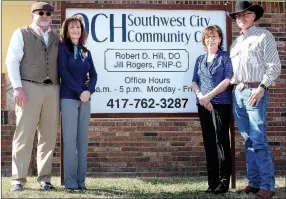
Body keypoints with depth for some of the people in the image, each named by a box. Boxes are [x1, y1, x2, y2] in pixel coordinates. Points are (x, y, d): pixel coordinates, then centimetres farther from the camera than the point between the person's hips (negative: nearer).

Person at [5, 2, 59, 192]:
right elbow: (12, 61, -1)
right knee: (24, 134, -5)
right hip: (29, 88, -4)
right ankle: (18, 179, 0)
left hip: (52, 90, 4)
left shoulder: (57, 39, 18)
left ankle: (45, 178, 10)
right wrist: (17, 87, -13)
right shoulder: (21, 34, 7)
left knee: (49, 135, 3)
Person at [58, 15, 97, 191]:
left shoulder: (86, 52, 17)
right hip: (69, 97, -5)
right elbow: (63, 72, -7)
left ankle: (81, 180, 7)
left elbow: (93, 75, 10)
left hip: (85, 99, 5)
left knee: (83, 139, 3)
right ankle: (70, 181, -4)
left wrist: (89, 91, -9)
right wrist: (79, 92, -12)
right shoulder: (63, 48, 3)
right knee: (70, 139, -7)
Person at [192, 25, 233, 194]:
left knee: (222, 141, -4)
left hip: (221, 104, -5)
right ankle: (213, 182, 11)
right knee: (209, 143, 6)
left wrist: (208, 96, -12)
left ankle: (224, 182, 1)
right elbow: (194, 82, 12)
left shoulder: (225, 57, 3)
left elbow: (227, 80, -7)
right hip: (203, 105, 5)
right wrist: (200, 96, -8)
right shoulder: (200, 60, 17)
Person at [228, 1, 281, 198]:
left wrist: (261, 88, -16)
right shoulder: (236, 42, 20)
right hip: (237, 93, 6)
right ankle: (254, 182, 11)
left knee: (259, 141, -11)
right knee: (248, 141, 7)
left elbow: (274, 66, -6)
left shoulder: (264, 36, 2)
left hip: (255, 91, -6)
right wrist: (231, 88, 9)